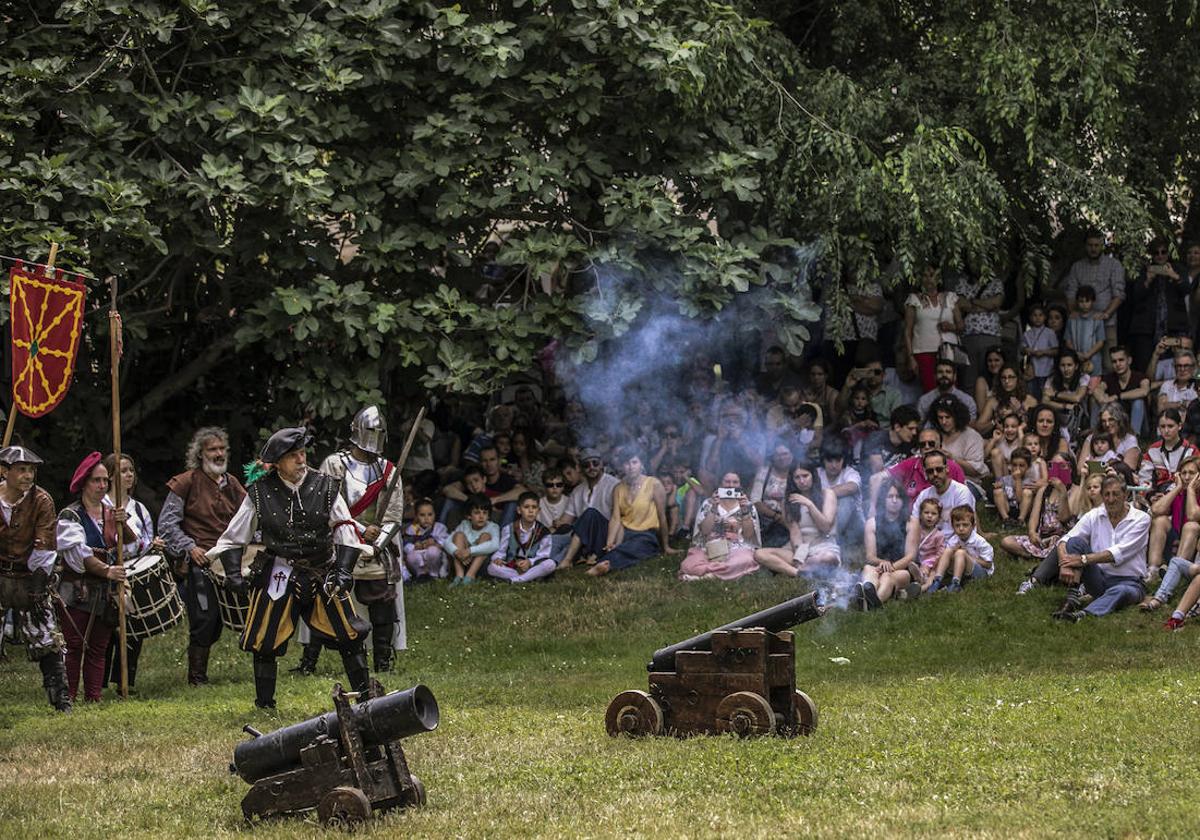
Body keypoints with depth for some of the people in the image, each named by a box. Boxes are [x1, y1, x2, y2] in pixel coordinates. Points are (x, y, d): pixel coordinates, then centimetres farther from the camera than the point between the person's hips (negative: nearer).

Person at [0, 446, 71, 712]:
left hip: (28, 577, 0)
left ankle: (61, 699, 6)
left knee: (47, 640, -1)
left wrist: (40, 578, -12)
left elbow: (45, 545, -6)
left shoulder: (41, 501, -5)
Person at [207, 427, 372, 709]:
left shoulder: (324, 487, -4)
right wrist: (234, 573, -9)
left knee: (349, 634, -3)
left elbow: (345, 531, -1)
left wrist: (343, 571, -13)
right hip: (278, 575, -1)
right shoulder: (260, 493, -6)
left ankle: (365, 696, 8)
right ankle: (264, 704, 16)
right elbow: (234, 537, 2)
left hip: (323, 573, 1)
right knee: (265, 641, 0)